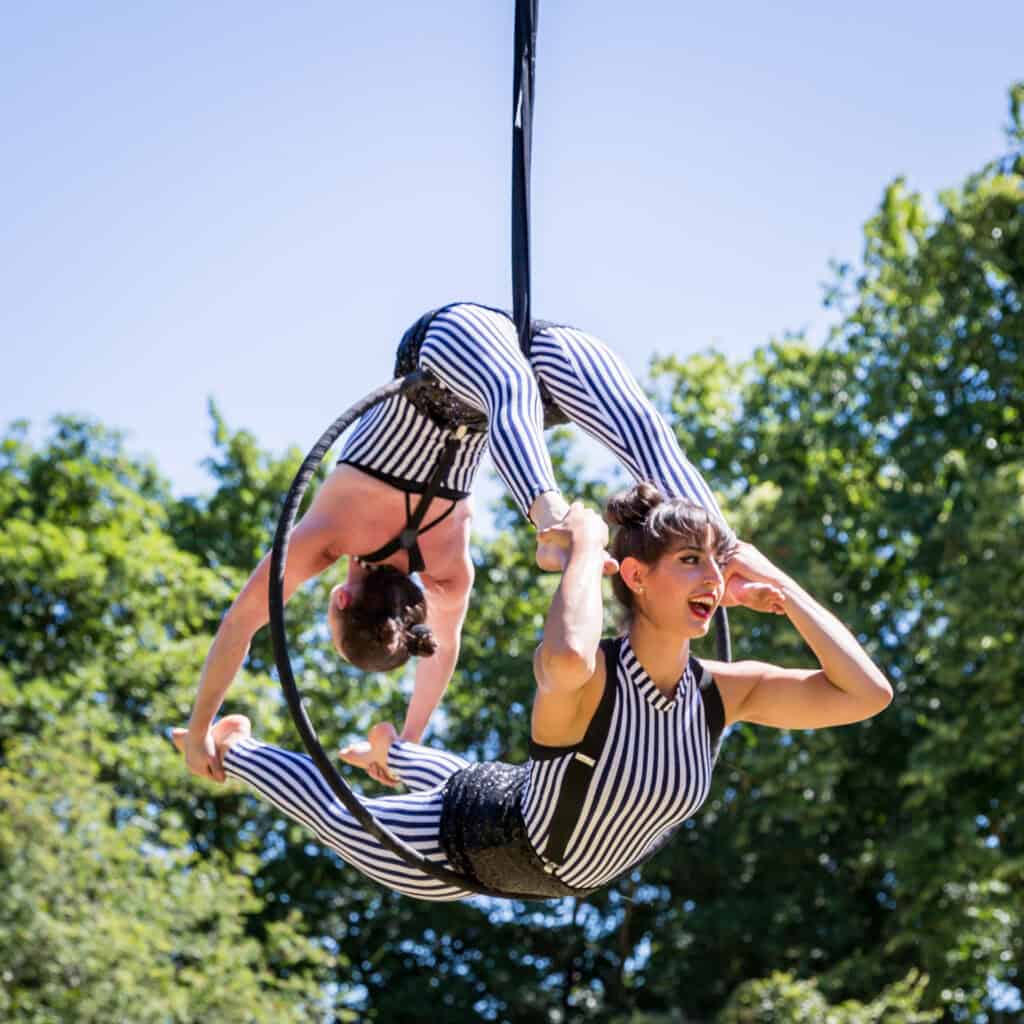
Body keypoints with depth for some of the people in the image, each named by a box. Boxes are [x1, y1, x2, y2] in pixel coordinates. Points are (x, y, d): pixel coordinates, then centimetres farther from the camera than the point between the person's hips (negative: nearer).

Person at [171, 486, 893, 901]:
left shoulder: (722, 692, -23)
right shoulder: (585, 678, -42)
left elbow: (867, 694, -28)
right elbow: (566, 656, -69)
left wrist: (779, 587, -27)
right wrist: (585, 546, -52)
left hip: (565, 869, 6)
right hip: (464, 844, -6)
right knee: (336, 814, 22)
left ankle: (392, 750, 73)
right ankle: (232, 745, 50)